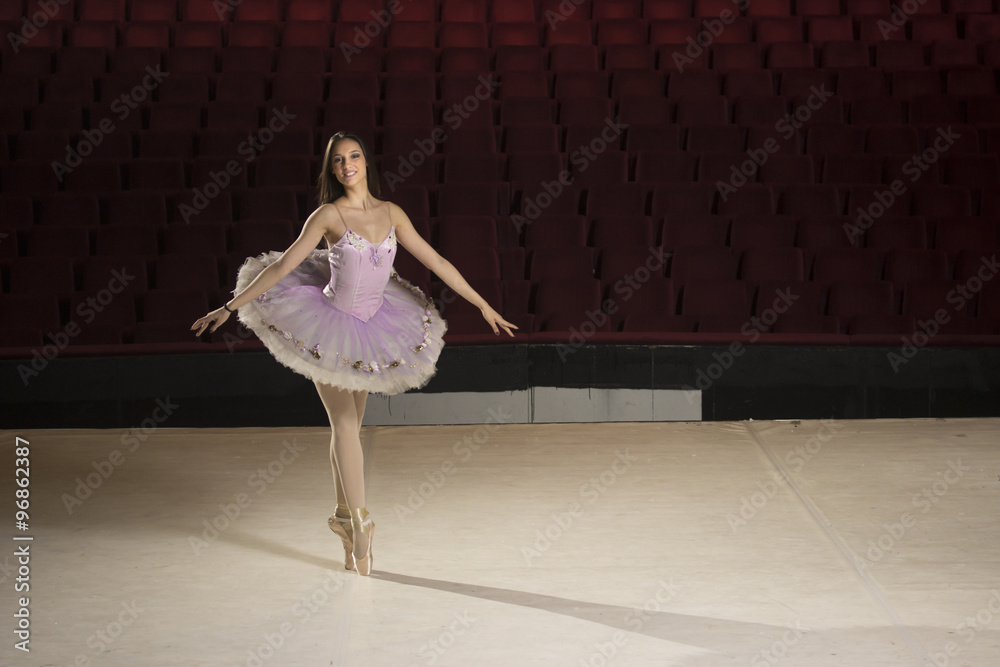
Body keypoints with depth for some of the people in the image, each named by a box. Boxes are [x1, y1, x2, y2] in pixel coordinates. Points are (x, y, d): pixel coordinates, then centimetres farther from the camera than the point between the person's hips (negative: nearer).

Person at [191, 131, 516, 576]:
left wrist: (483, 306, 4)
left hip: (370, 329, 4)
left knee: (350, 425, 10)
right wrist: (230, 307, -13)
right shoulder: (329, 215, -12)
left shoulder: (391, 214, -1)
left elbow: (437, 263, 3)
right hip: (328, 325, -4)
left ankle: (345, 516, 22)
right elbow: (283, 265, -11)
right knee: (344, 422, -6)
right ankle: (359, 522, 1)